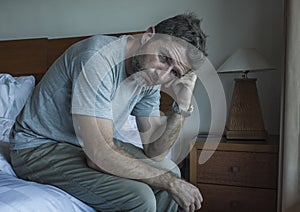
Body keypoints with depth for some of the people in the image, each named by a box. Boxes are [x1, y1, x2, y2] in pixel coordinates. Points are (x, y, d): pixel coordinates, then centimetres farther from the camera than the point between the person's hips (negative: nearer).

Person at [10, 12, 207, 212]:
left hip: (93, 143, 7)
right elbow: (100, 156, -33)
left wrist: (183, 106, -19)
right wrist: (171, 182, -22)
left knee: (169, 170, 3)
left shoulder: (150, 77, -6)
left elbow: (154, 151, -5)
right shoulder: (98, 58, -30)